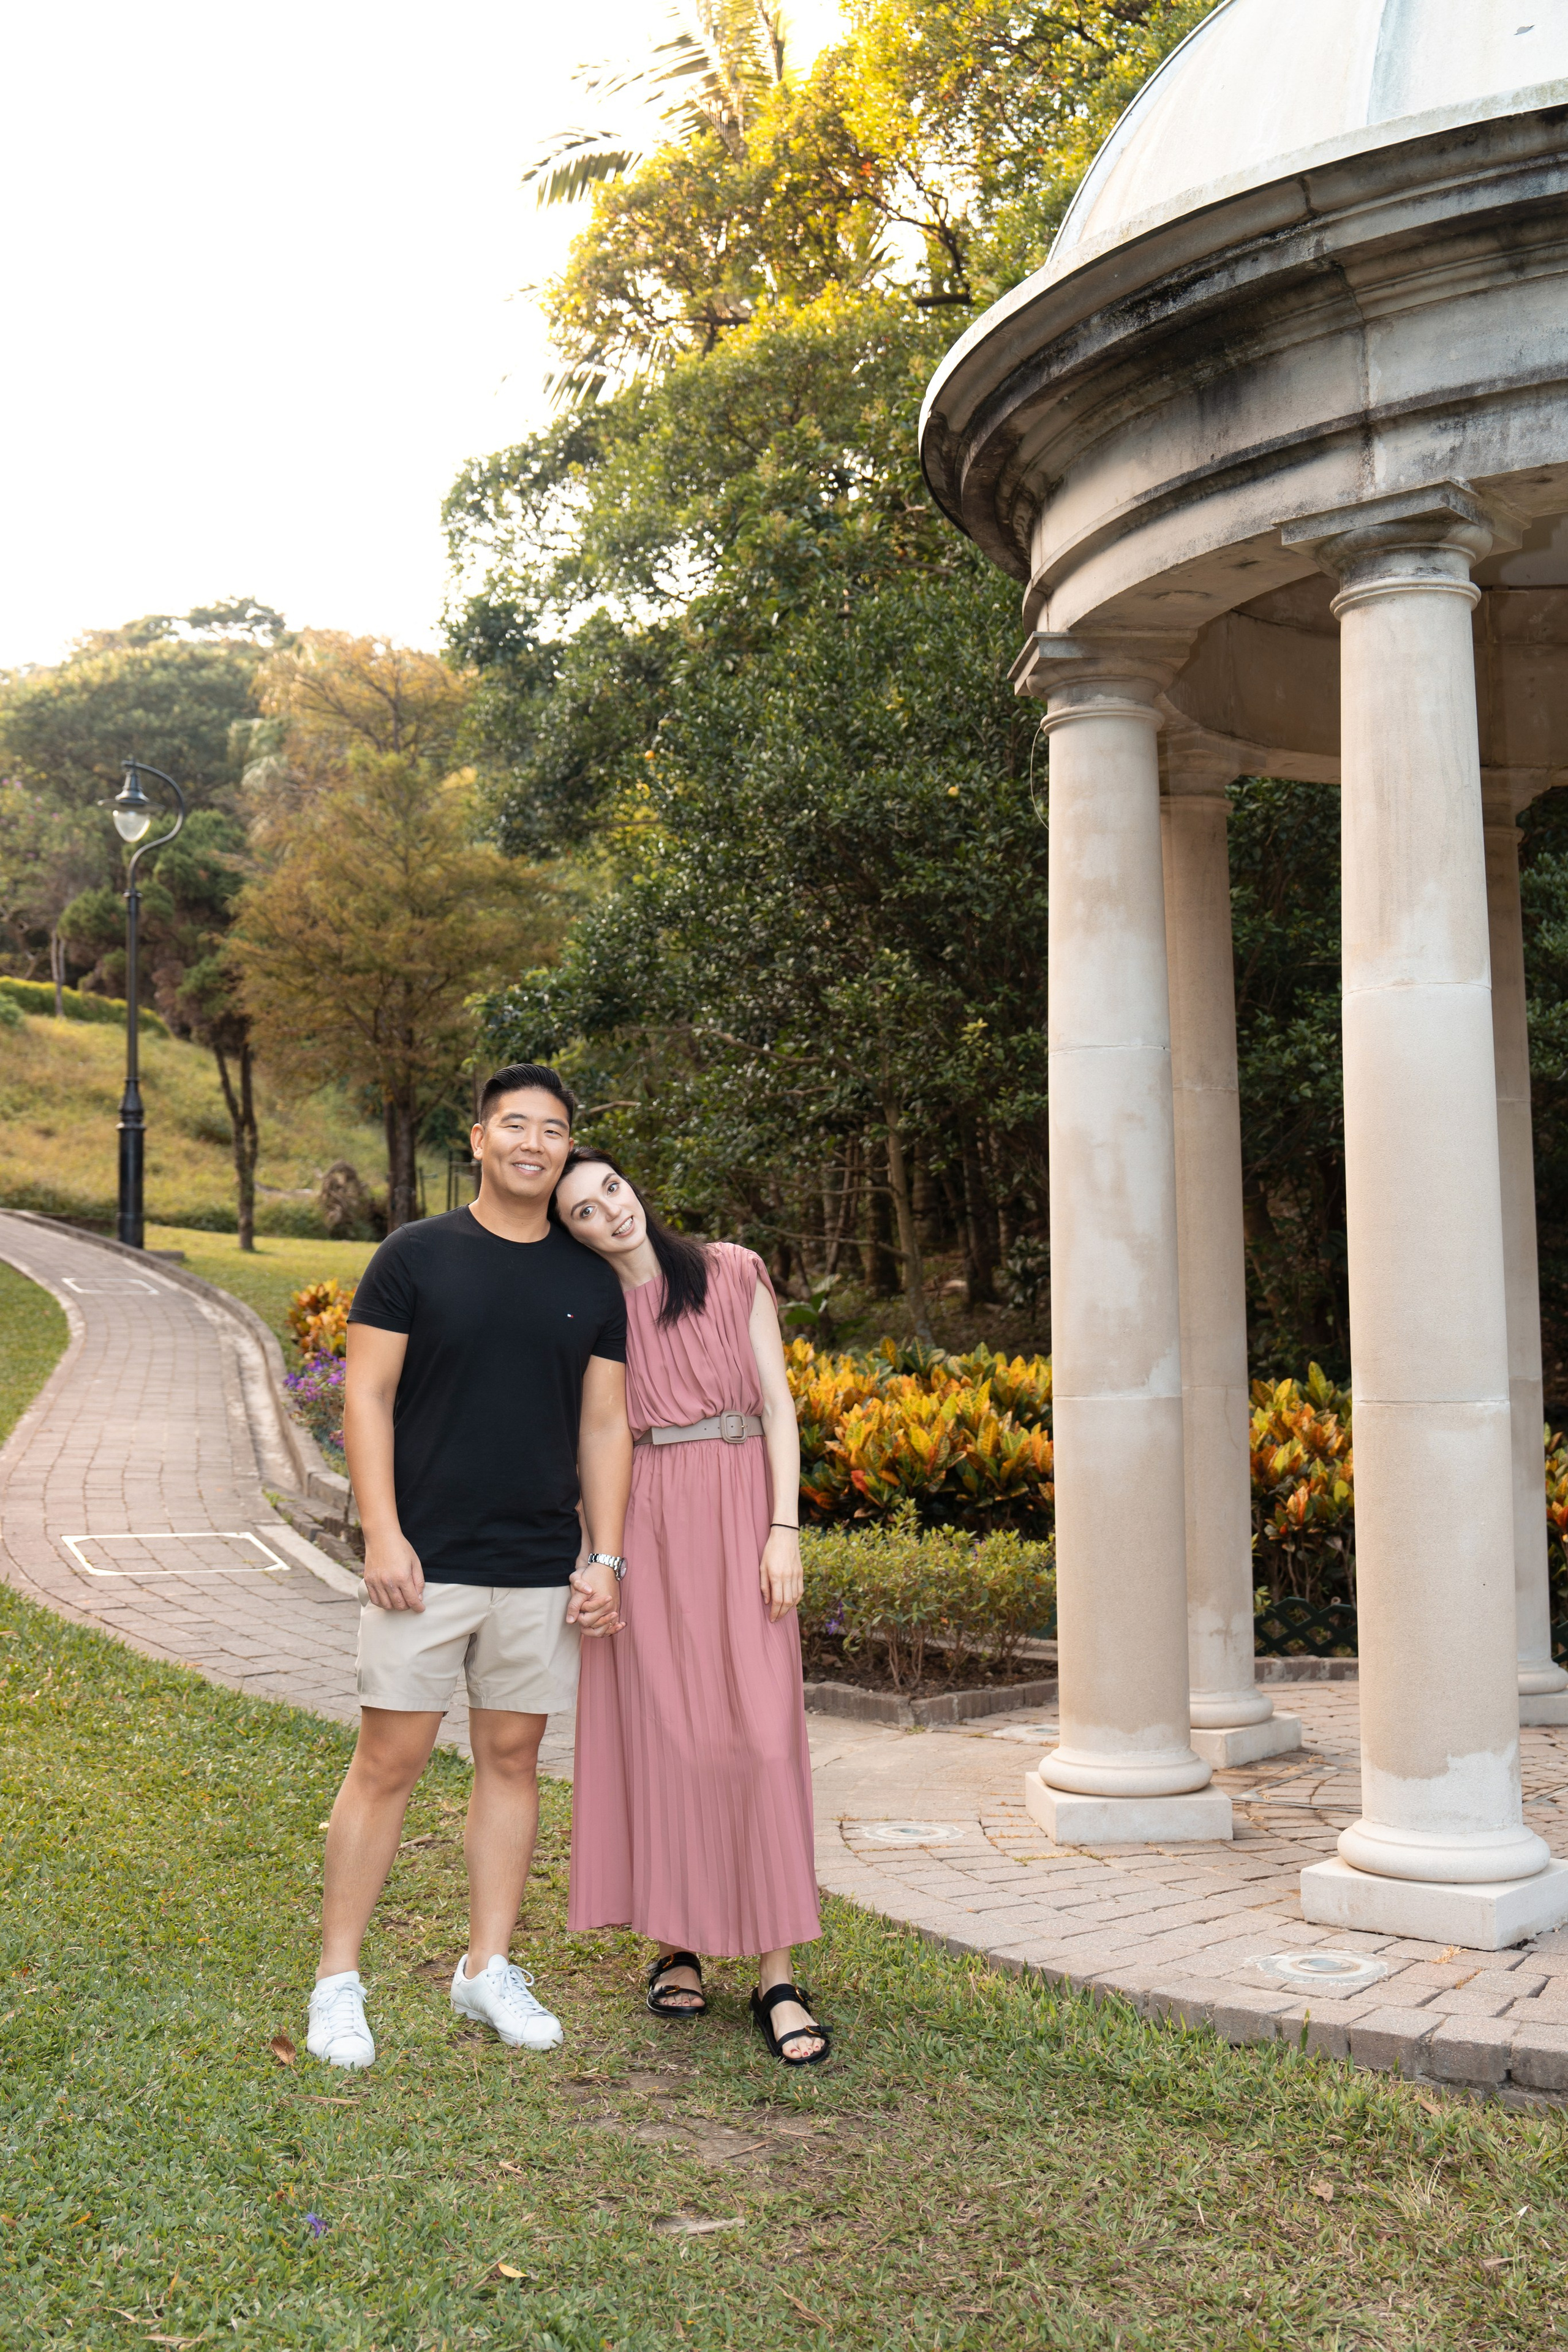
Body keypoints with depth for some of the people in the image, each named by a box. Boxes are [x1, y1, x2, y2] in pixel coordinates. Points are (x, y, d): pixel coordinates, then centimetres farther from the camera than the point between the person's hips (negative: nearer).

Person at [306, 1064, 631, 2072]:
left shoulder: (592, 1281, 8)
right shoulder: (415, 1256, -1)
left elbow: (604, 1426, 10)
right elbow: (367, 1397, -3)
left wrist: (606, 1560, 4)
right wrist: (382, 1533, -12)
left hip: (542, 1571, 3)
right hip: (426, 1563, -3)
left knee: (513, 1760, 10)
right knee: (389, 1762, 0)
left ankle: (489, 1968, 23)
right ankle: (338, 1978, 12)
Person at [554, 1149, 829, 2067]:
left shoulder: (733, 1275, 5)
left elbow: (778, 1403, 3)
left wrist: (784, 1528, -6)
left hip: (738, 1516, -1)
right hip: (644, 1525, 1)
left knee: (760, 1729, -6)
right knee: (660, 1728, 3)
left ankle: (778, 1974, -2)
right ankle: (677, 1946, 17)